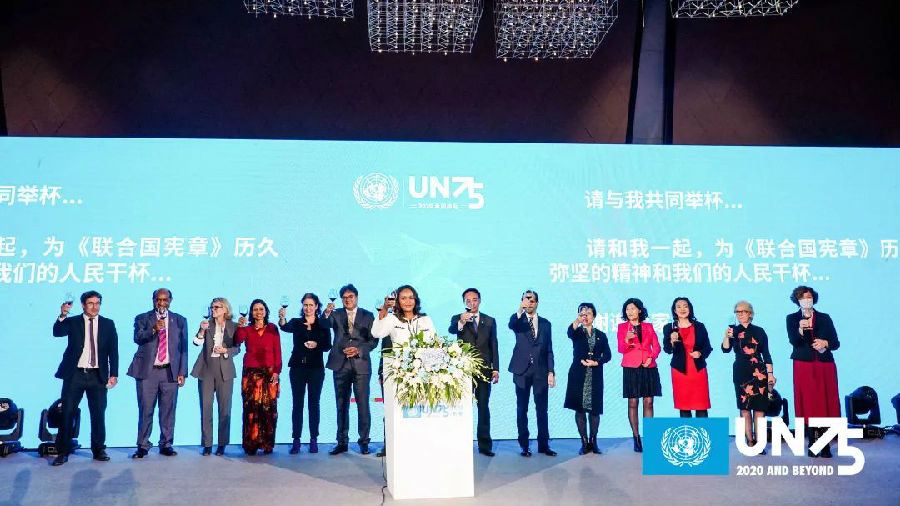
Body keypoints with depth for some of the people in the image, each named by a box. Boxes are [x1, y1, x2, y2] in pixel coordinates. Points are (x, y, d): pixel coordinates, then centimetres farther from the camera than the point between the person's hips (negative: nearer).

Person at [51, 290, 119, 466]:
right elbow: (57, 332, -14)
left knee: (98, 414, 4)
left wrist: (114, 374, -1)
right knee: (67, 413, 1)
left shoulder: (108, 324, 8)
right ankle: (63, 452, 10)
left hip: (97, 376, 1)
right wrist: (62, 315, -31)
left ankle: (99, 450, 15)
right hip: (74, 374, -1)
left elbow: (113, 351, 6)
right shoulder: (72, 322, 6)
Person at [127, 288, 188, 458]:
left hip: (170, 371, 1)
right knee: (145, 410, -1)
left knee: (168, 410, 3)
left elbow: (183, 347, 10)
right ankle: (143, 446, 9)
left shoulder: (179, 320, 12)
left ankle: (166, 444, 13)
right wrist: (153, 329, -26)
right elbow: (137, 338, -8)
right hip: (147, 371, -1)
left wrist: (182, 372, 4)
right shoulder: (142, 319, 9)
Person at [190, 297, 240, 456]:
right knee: (205, 407, 1)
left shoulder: (233, 326, 5)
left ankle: (222, 444, 9)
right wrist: (202, 330, -20)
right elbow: (197, 342, -4)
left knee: (224, 408, 1)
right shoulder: (207, 324, 8)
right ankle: (207, 444, 8)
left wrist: (225, 350, -12)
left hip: (224, 370, -1)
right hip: (206, 368, 1)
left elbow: (237, 348, 5)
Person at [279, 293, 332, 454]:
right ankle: (296, 440, 4)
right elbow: (285, 327, -17)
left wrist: (317, 344, -19)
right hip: (297, 367, 1)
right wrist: (281, 318, -38)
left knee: (314, 403, 3)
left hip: (316, 368, -1)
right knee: (297, 403, 2)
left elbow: (328, 346, 1)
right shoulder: (296, 322, 5)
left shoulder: (323, 324, 4)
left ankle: (314, 440, 8)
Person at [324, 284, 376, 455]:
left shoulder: (367, 316, 7)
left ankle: (364, 441, 6)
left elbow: (373, 340, 1)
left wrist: (358, 350, -14)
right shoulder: (336, 314, 9)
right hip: (341, 364, 2)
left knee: (363, 404, -2)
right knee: (342, 405, 7)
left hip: (361, 364, -1)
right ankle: (342, 442, 13)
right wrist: (326, 313, -30)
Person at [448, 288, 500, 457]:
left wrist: (495, 369, 3)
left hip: (484, 369, 2)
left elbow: (494, 346, 11)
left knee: (484, 407, 3)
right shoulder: (457, 319, 5)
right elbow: (451, 330, -19)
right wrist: (461, 323, -41)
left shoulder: (489, 321, 12)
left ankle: (485, 445, 8)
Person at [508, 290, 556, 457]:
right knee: (522, 410, 3)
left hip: (540, 371, 2)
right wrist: (521, 309, -37)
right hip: (522, 371, -2)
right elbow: (511, 325, -22)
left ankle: (544, 445, 12)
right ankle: (524, 446, 10)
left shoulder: (545, 323, 12)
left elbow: (549, 349, 10)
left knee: (542, 410, 4)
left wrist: (550, 372, 3)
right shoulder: (518, 320, 4)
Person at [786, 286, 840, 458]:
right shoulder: (792, 319, 7)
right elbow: (793, 341, -9)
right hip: (804, 367, -1)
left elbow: (836, 343, 10)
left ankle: (825, 446, 2)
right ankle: (812, 444, 2)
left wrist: (825, 343, -11)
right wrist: (800, 330, -28)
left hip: (825, 366, 1)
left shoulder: (825, 318, 11)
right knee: (808, 405, -3)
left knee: (825, 405, -2)